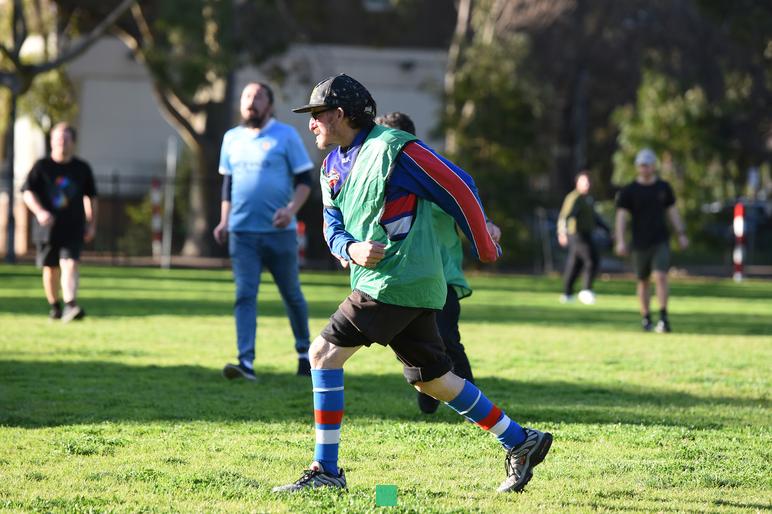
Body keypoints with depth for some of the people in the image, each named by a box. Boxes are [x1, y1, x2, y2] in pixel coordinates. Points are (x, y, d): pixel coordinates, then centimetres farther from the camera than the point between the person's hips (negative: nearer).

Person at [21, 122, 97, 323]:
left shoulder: (82, 168, 7)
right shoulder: (42, 166, 1)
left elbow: (91, 197, 16)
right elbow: (27, 192, -3)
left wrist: (92, 224, 12)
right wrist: (39, 211, -20)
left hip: (73, 227, -1)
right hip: (48, 227, 1)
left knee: (70, 264, -18)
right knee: (51, 268, 9)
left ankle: (70, 304, -29)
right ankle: (54, 306, 27)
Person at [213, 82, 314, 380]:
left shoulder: (285, 135, -1)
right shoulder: (232, 138, 11)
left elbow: (304, 179, -2)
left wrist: (291, 209, -18)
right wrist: (224, 220, 11)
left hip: (279, 232, -2)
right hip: (242, 232, 2)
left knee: (292, 294, 9)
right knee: (244, 296, -9)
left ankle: (304, 352, 29)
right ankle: (246, 363, -16)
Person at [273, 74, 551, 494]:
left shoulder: (392, 149, -13)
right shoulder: (333, 165, 14)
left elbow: (458, 187, -9)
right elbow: (333, 226, 16)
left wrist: (485, 249, -1)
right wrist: (351, 249, -8)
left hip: (396, 282, -9)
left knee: (324, 353, -12)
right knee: (432, 379, 14)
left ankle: (326, 470, -8)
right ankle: (520, 442, 23)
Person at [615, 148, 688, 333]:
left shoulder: (663, 187, 7)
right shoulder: (628, 191, -1)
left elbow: (672, 211, 15)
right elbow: (621, 216, -5)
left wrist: (681, 234, 10)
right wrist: (620, 241, -15)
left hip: (661, 241, 0)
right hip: (640, 244, 0)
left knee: (661, 277, -15)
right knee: (643, 281, 8)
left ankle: (663, 318, -18)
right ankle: (645, 319, 20)